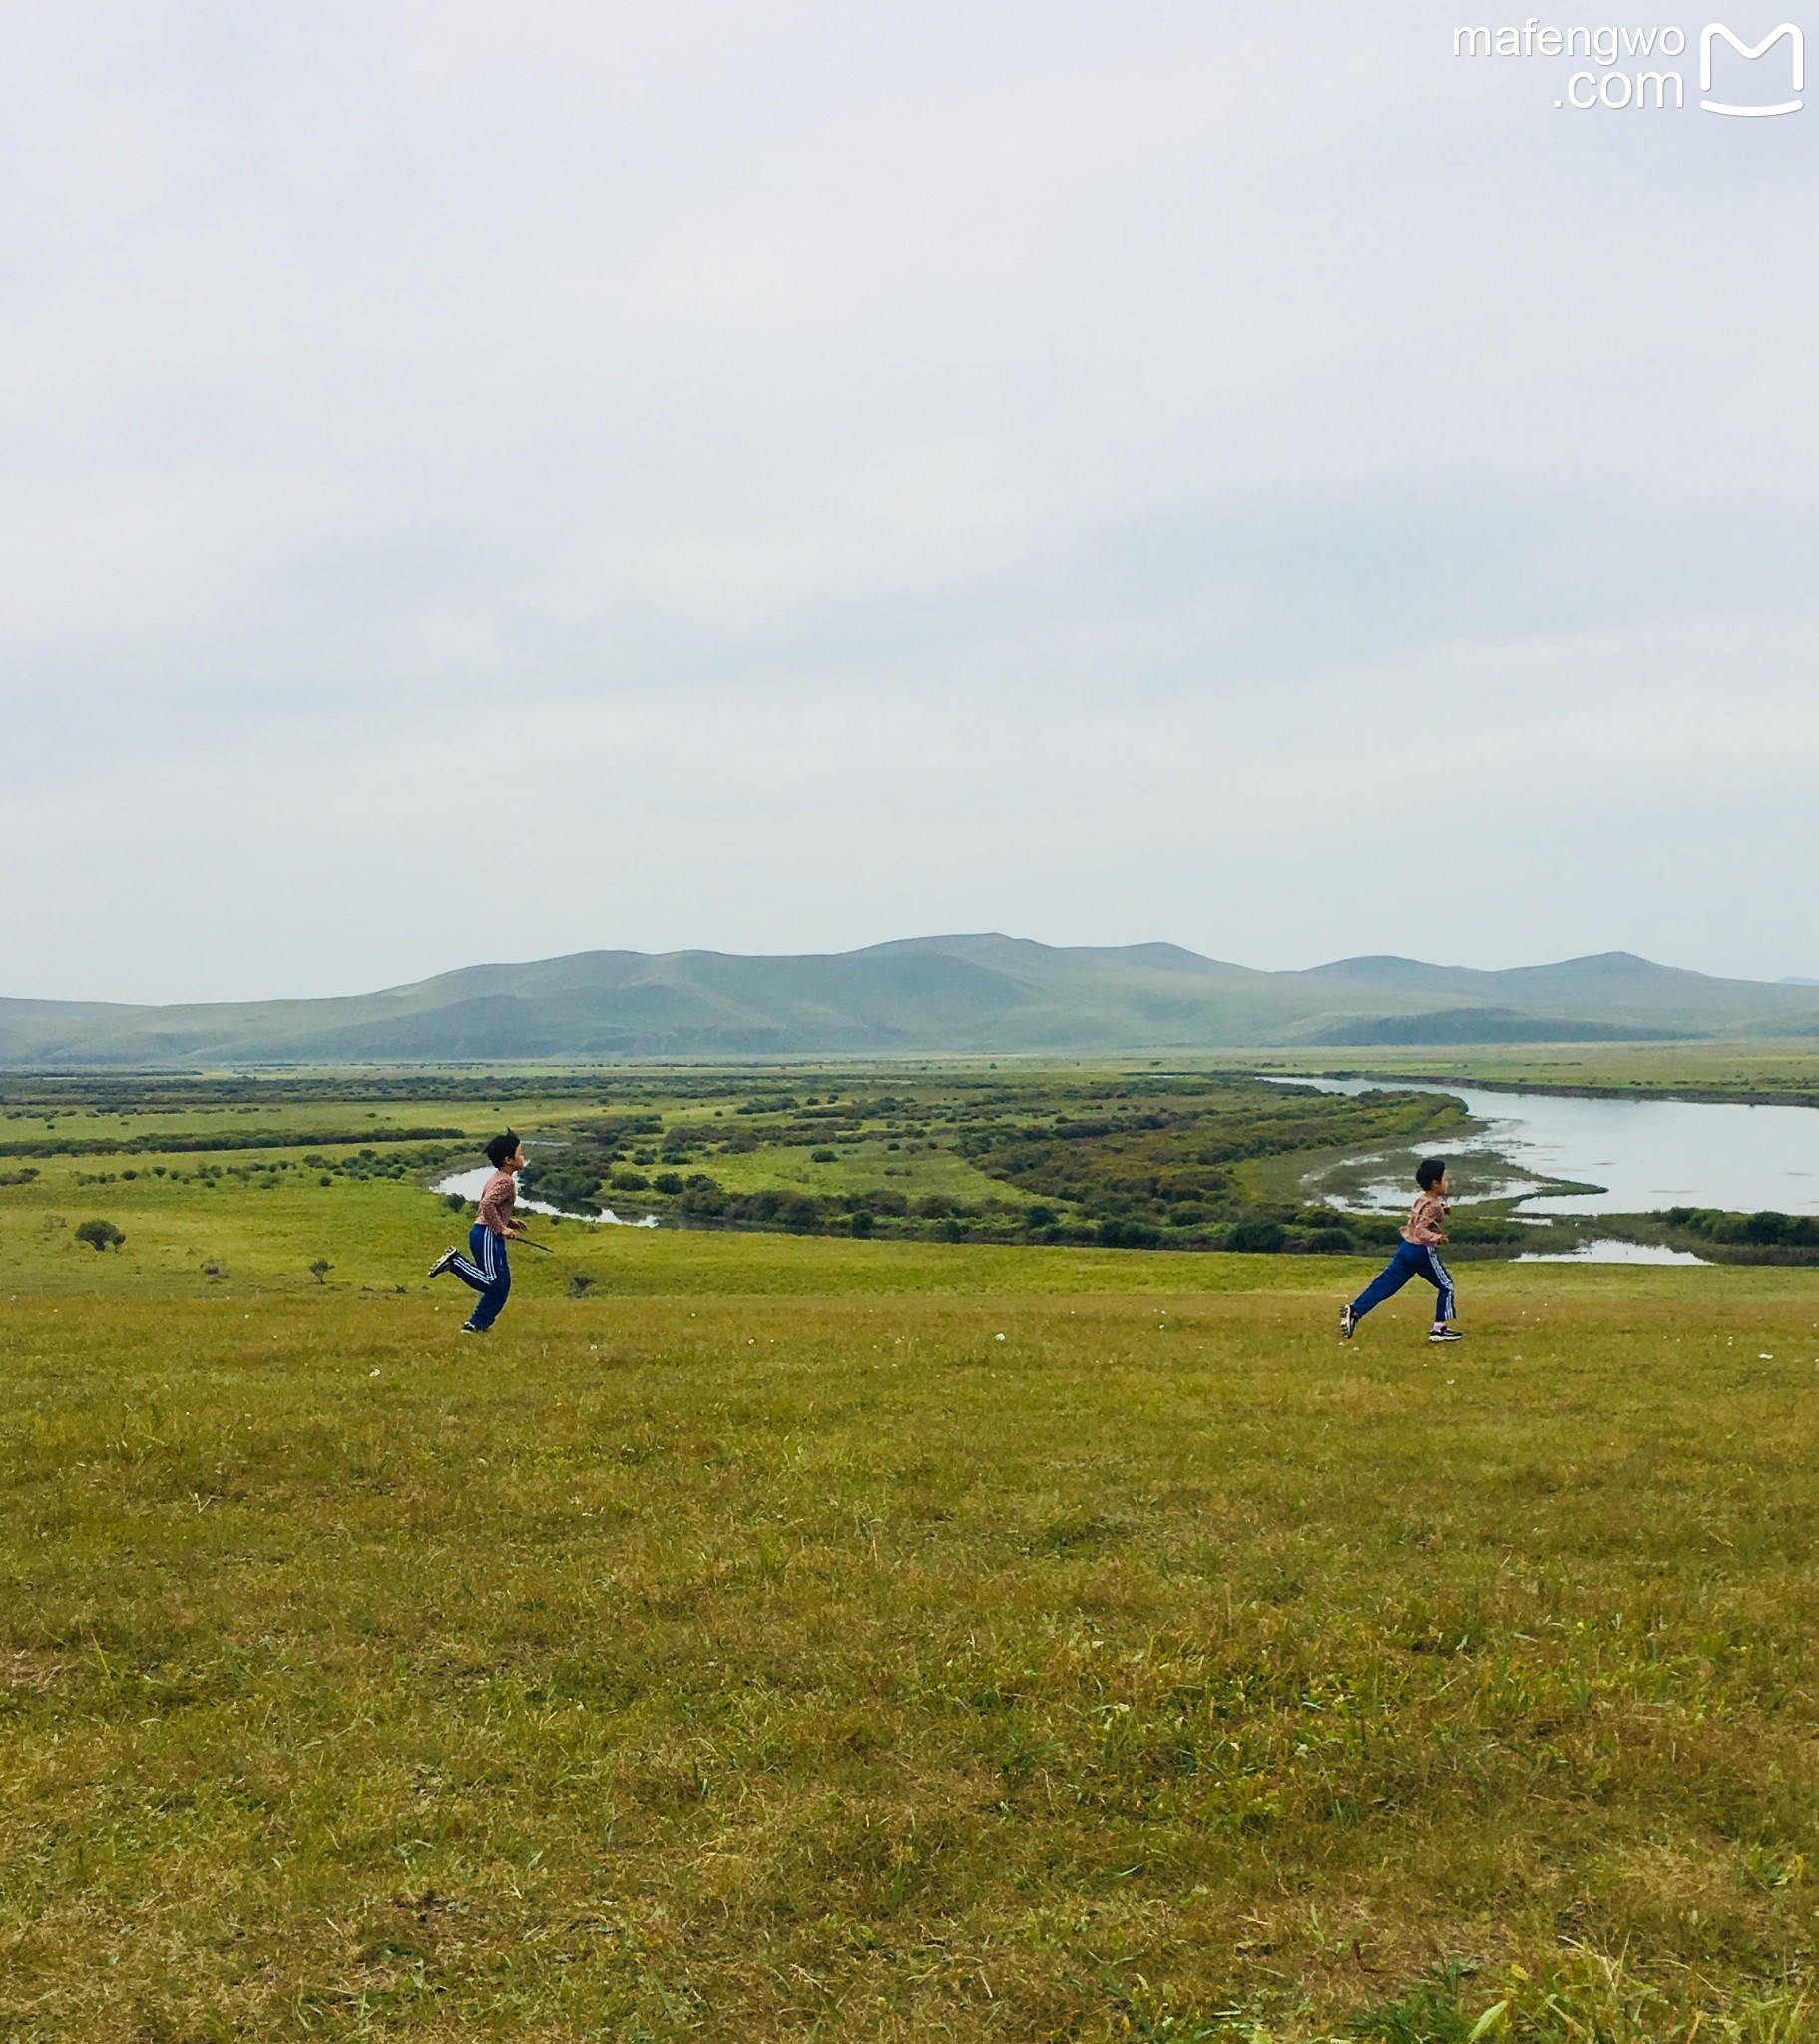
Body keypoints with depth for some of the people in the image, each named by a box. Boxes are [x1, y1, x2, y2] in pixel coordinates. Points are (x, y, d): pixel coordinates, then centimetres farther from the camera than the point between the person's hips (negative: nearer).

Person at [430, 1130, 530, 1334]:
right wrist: (502, 1228, -21)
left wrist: (509, 1221, 16)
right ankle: (454, 1261, -10)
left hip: (488, 1235, 10)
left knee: (502, 1285, 11)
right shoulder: (506, 1182, -14)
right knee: (494, 1283, -12)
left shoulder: (498, 1178, 16)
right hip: (487, 1235, -10)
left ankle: (475, 1325, 13)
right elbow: (487, 1204, -27)